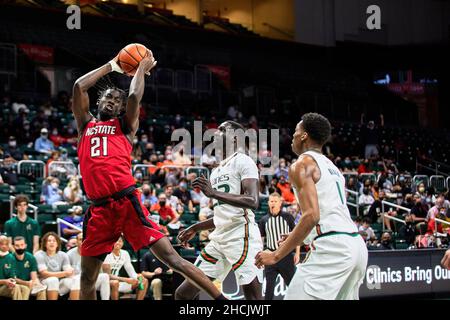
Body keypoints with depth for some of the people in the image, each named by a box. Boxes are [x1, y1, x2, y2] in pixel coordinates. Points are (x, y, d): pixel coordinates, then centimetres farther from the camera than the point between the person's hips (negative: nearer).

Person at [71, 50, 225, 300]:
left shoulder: (125, 125, 14)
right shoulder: (85, 124, 20)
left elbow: (135, 96, -4)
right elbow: (79, 86, 10)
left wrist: (142, 68, 12)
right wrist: (111, 66, 17)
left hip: (127, 203, -3)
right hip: (99, 209, 3)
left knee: (171, 258, -9)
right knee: (87, 279, 7)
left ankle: (221, 299, -9)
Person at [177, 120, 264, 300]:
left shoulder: (243, 161, -4)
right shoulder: (216, 170, 23)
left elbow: (253, 201, -19)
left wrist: (213, 193, -24)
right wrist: (195, 228, 25)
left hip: (241, 236, -9)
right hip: (218, 238, 9)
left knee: (252, 297, -11)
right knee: (184, 292, 6)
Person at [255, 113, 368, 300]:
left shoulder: (302, 164, -3)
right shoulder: (332, 167, 24)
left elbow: (311, 216, -17)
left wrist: (276, 255, -14)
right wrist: (300, 239, 37)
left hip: (331, 247, -9)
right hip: (357, 245, 9)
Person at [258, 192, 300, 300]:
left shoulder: (288, 217, 2)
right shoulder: (264, 220, 6)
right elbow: (261, 239, 11)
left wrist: (297, 253, -2)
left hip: (286, 255, -1)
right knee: (269, 286, 1)